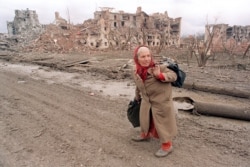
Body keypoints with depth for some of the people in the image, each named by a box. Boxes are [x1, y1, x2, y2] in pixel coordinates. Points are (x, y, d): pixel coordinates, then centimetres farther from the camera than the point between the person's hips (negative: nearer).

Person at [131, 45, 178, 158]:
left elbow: (173, 75, -17)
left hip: (161, 102, -6)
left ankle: (167, 146, 25)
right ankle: (145, 135, 50)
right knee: (145, 119, 23)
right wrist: (137, 98, 26)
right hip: (146, 101, 6)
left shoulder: (158, 68, -23)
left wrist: (160, 75, -34)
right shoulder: (136, 73, -5)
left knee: (162, 123, 5)